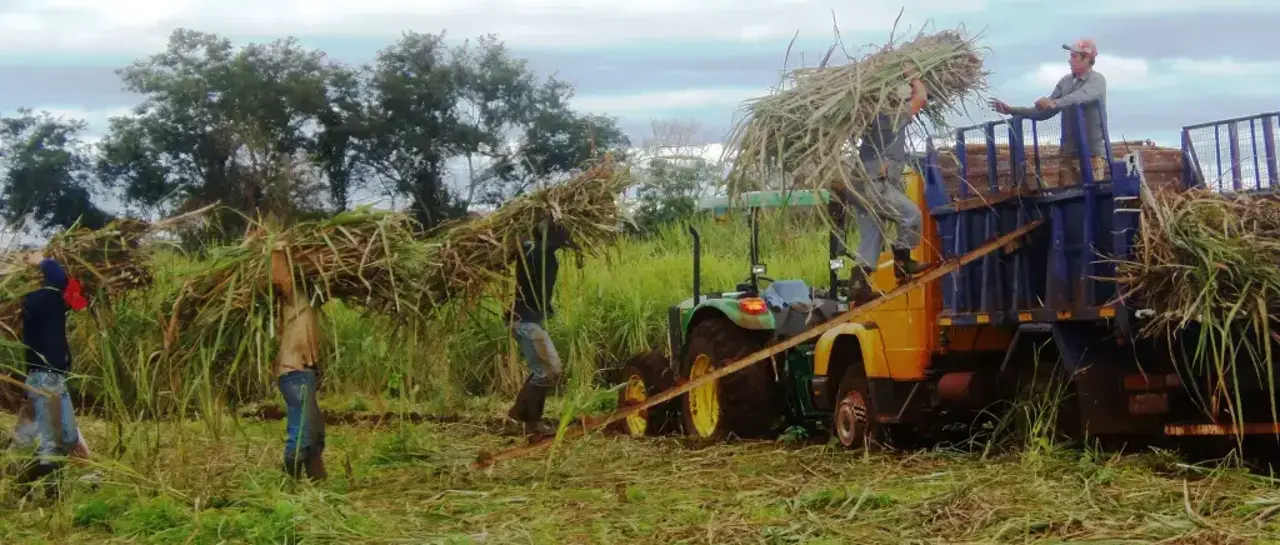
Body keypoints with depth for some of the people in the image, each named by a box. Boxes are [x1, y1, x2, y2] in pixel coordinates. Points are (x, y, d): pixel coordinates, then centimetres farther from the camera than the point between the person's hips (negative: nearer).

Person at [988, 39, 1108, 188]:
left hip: (1092, 153, -5)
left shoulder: (1097, 81, -6)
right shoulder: (1065, 81, 12)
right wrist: (1011, 110, 7)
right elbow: (1043, 112, 14)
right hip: (1068, 152, 5)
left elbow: (1081, 96, -30)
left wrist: (1055, 103, -48)